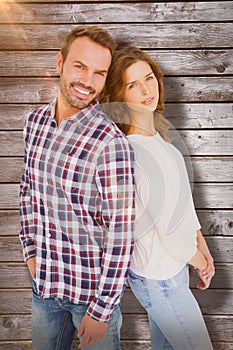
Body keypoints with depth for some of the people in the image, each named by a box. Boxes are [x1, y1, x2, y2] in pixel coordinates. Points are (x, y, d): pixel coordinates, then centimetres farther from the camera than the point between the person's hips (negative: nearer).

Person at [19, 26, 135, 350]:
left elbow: (120, 235, -21)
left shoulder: (111, 143, -23)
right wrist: (31, 249, 5)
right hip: (44, 281, 6)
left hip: (93, 286, -5)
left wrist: (100, 311, -16)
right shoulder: (36, 121, -3)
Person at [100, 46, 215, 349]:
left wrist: (202, 247, 6)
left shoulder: (155, 132, 3)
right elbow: (166, 222, -23)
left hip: (173, 264, 8)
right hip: (159, 278, -8)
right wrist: (197, 259, -7)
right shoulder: (128, 149, -26)